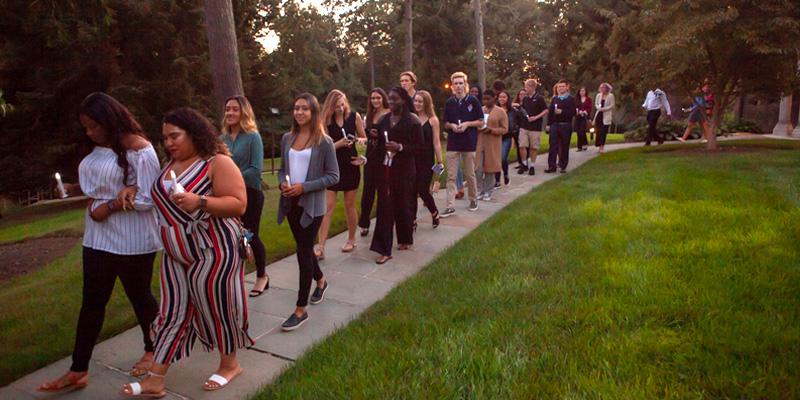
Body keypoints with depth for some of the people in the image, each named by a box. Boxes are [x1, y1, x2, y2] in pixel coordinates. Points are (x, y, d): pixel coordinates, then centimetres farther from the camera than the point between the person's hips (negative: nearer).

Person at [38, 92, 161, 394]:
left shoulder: (137, 148, -16)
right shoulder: (99, 148, 8)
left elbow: (147, 198, -20)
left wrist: (108, 207, -19)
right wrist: (74, 189, 2)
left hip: (132, 241, -7)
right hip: (98, 237, 7)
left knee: (139, 296, 10)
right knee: (92, 301, 10)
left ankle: (152, 351, 33)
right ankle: (78, 371, 20)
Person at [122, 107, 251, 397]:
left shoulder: (218, 163, -13)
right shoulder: (171, 164, 12)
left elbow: (239, 204, -20)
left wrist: (200, 202, -29)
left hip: (212, 252, -7)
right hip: (176, 254, 7)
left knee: (216, 307, 6)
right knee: (172, 311, 10)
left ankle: (229, 364, 28)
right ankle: (155, 380, 18)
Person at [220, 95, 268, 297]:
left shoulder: (253, 137, -10)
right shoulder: (223, 138, 3)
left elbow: (256, 169, -16)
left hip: (250, 193, -4)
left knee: (251, 236, 6)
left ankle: (262, 276, 27)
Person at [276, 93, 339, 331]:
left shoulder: (324, 142, -9)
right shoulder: (287, 138, 6)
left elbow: (333, 176, -10)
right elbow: (283, 168, 15)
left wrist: (304, 187, -19)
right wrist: (282, 183, -7)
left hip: (312, 204, -5)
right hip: (291, 203, 6)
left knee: (304, 251, -4)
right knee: (304, 248, 18)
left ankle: (300, 310, 6)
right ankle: (320, 281, 45)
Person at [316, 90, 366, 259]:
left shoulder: (354, 116, -3)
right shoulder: (326, 120, -4)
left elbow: (364, 138, 7)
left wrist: (362, 156, -10)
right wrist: (340, 143, -23)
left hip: (351, 166, 1)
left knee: (349, 205, 12)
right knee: (328, 206, -4)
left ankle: (351, 239, 29)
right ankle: (321, 247, -3)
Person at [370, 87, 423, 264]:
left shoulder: (413, 121, -6)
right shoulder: (384, 120, 10)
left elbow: (419, 146, -8)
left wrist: (400, 147, -20)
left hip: (404, 169, -4)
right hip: (385, 168, 4)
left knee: (403, 204, 8)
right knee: (385, 206, -3)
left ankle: (405, 239, 32)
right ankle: (384, 249, -1)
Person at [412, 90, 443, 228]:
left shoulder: (433, 120, -2)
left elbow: (436, 143, -2)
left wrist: (439, 162, -5)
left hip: (426, 160, -2)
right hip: (412, 159, 3)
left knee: (423, 191, -2)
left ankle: (434, 213, 26)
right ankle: (412, 220, 16)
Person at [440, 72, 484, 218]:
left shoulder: (473, 101, -1)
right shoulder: (449, 102, 6)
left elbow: (481, 122, 1)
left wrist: (467, 124, -14)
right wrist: (451, 125, -9)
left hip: (469, 143, -2)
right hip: (453, 143, 2)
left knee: (470, 174, 9)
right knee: (451, 176, -2)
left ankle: (473, 200, 28)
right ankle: (450, 206, 0)